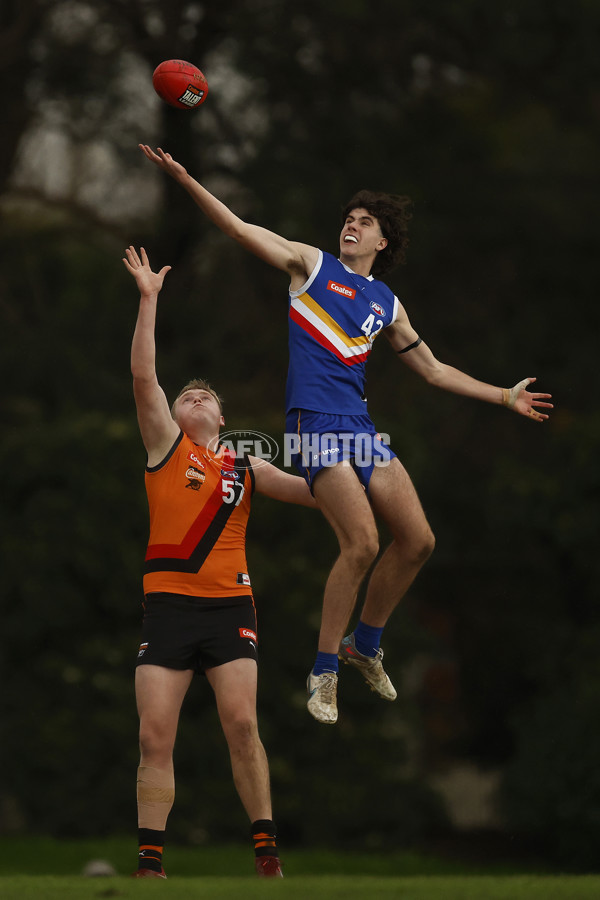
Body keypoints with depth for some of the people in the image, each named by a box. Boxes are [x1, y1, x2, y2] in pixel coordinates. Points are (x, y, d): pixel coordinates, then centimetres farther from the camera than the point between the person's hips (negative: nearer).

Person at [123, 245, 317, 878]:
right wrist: (148, 299, -4)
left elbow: (320, 492, 20)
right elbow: (143, 375, 0)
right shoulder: (166, 444, 11)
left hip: (229, 605, 1)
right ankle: (149, 861, -3)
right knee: (155, 737, -7)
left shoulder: (247, 469, 17)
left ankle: (265, 850, -7)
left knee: (241, 723, -13)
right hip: (167, 605, -1)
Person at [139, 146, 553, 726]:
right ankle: (324, 674, -7)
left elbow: (434, 371, 28)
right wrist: (184, 179, -12)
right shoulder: (312, 265, 7)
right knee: (362, 543, -19)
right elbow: (238, 228, -1)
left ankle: (365, 645, 21)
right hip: (315, 422, -6)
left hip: (360, 426, 6)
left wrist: (506, 397, 26)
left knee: (417, 540, 0)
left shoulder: (387, 305, 20)